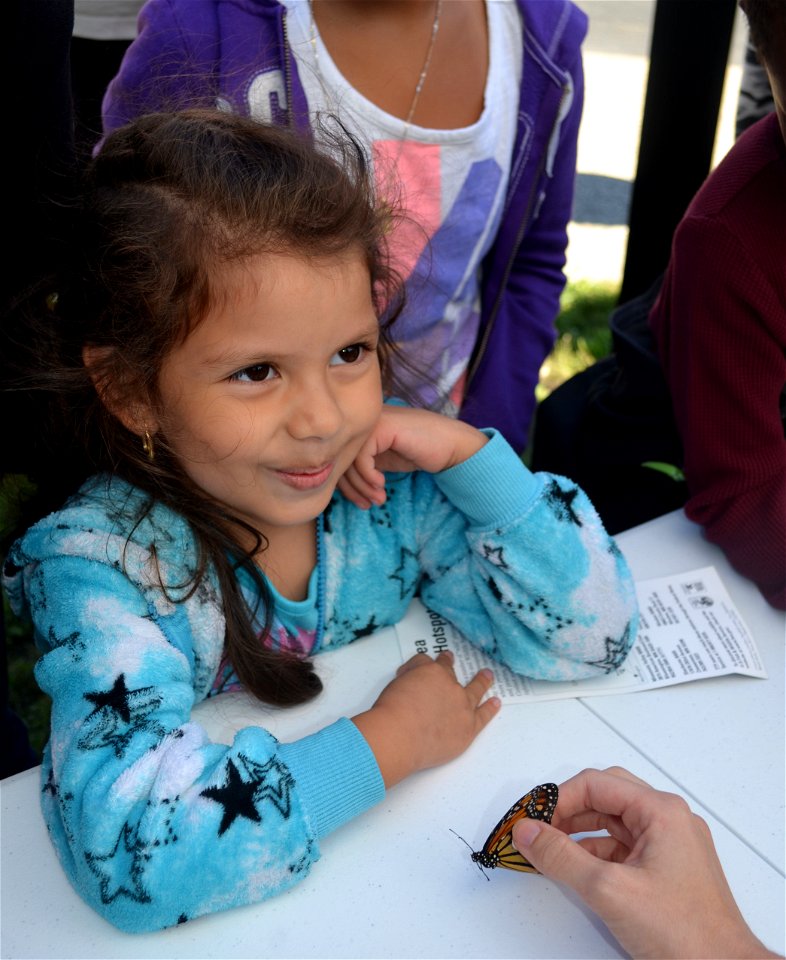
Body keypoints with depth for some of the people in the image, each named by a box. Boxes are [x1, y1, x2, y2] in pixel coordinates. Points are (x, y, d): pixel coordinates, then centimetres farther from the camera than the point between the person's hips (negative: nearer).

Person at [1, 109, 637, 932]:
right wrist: (383, 744, -26)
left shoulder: (389, 479, -12)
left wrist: (467, 452, -19)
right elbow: (132, 852, -35)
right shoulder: (101, 568, -22)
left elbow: (592, 637, -9)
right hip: (229, 928, -2)